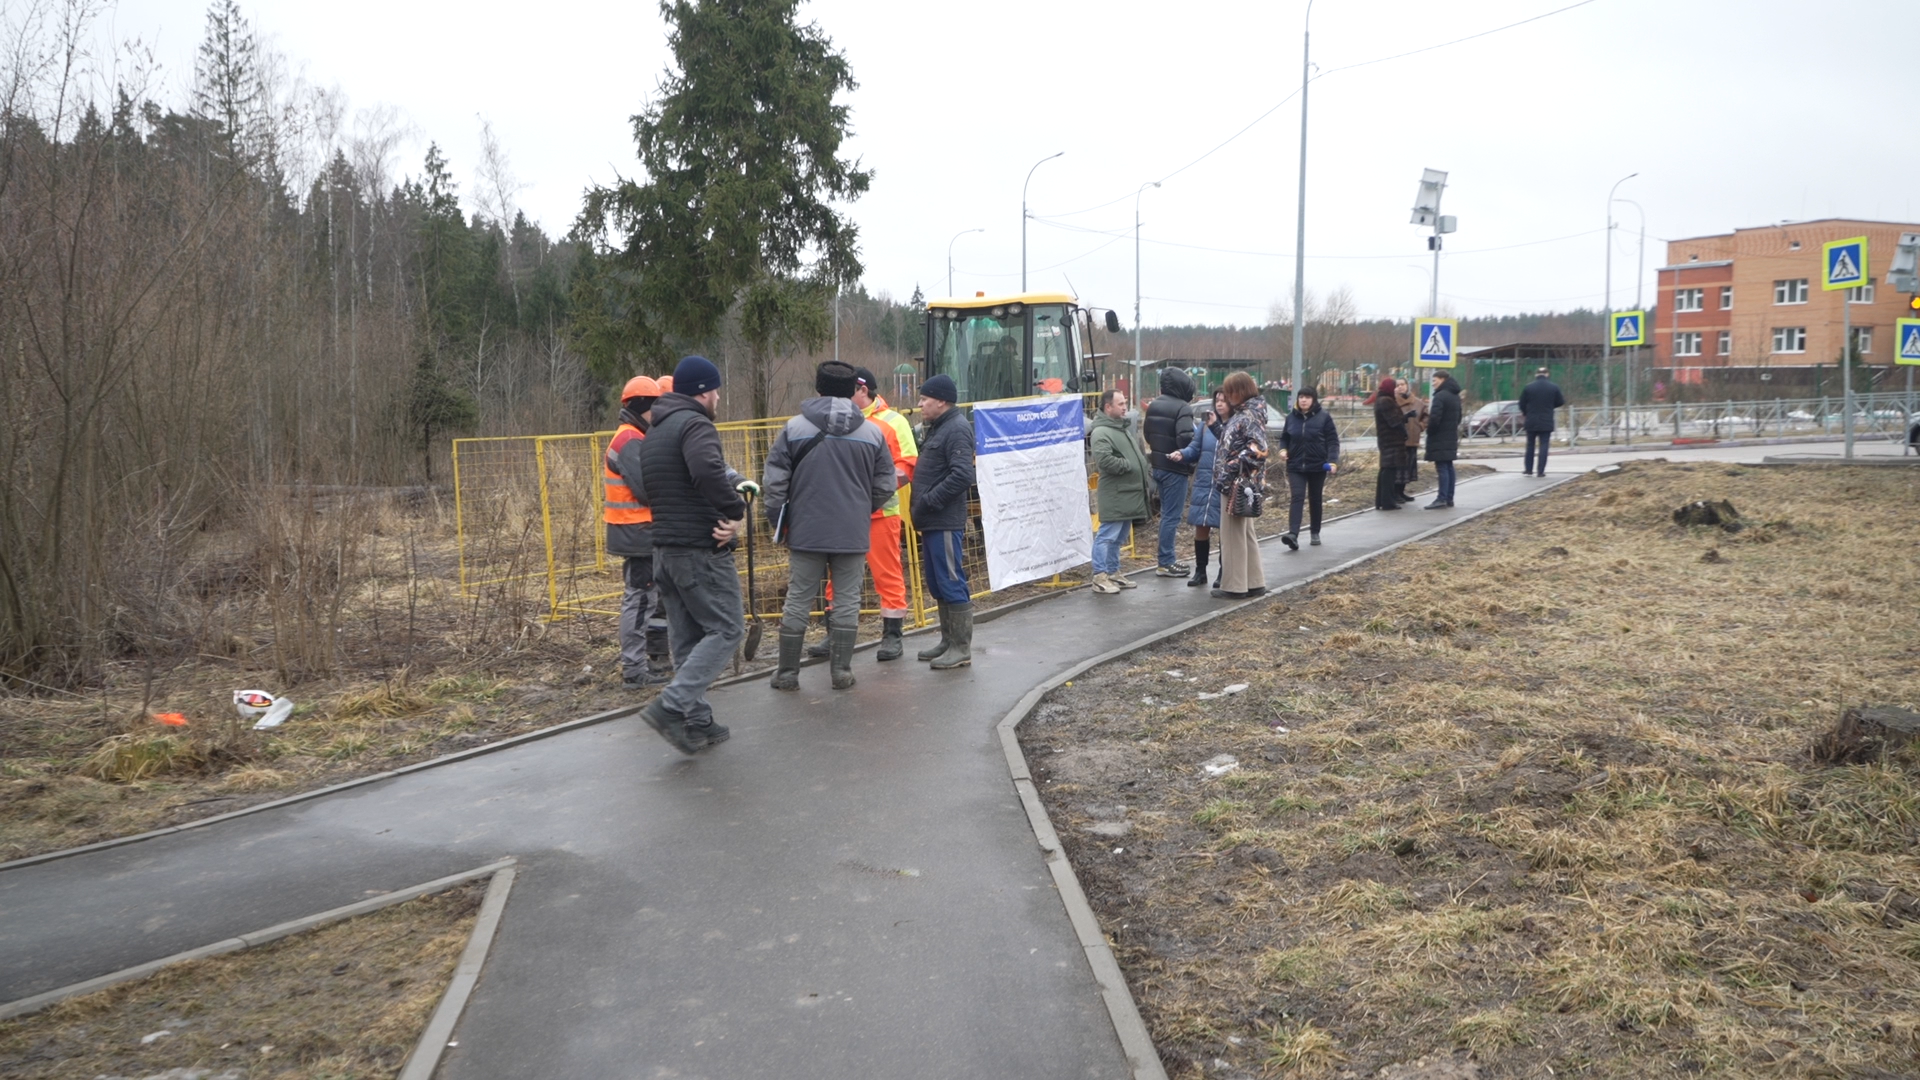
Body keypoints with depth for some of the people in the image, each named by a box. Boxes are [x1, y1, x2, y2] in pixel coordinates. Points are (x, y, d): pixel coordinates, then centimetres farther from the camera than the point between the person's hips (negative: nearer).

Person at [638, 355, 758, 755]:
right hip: (702, 549, -9)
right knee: (726, 629, -4)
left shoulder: (654, 434, 19)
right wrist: (736, 510, -21)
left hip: (664, 549, 9)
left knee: (687, 638, 12)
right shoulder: (695, 424, -12)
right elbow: (708, 470, -32)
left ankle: (697, 722, 14)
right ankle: (672, 706, -14)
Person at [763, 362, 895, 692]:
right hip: (853, 534, 1)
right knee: (847, 599, 9)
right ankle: (842, 670, 12)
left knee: (798, 600, 7)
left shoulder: (794, 428, -4)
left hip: (805, 532, 0)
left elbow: (774, 481, -4)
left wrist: (778, 520, 9)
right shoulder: (872, 433, 0)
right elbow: (884, 486, 5)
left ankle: (787, 672, 14)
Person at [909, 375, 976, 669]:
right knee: (936, 583, 15)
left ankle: (961, 648, 1)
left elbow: (962, 476, -24)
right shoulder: (935, 428, 18)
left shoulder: (957, 429, -13)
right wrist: (920, 504, 9)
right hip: (931, 521, 10)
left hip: (945, 522, -10)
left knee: (951, 583, -5)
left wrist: (928, 501, -19)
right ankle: (948, 641, 25)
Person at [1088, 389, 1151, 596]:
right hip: (1114, 495, -10)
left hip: (1130, 494, 10)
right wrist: (1128, 466, -16)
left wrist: (1142, 470, 14)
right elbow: (1104, 460, -27)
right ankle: (1100, 577, -4)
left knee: (1119, 537, 15)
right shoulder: (1101, 433, -14)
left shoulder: (1125, 429, 20)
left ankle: (1113, 573, 24)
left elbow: (1137, 454, 31)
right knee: (1107, 536, -7)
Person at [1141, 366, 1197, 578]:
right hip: (1175, 468, -8)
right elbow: (1185, 438, -25)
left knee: (1166, 513, 18)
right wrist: (1191, 464, -12)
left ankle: (1166, 558, 24)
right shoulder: (1182, 408, -17)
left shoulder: (1153, 405, 8)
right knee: (1172, 515, -2)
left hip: (1158, 465, 8)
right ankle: (1165, 562, 2)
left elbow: (1147, 433, 16)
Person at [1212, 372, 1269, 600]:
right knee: (1245, 533, 15)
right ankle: (1254, 582, 22)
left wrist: (1234, 469, -20)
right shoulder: (1243, 414, 13)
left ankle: (1234, 586, 5)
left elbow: (1258, 451, -24)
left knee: (1233, 535, -2)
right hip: (1236, 483, 10)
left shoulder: (1251, 416, -16)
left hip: (1239, 484, -10)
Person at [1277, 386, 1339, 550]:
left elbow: (1333, 441, -7)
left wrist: (1333, 461, -18)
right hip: (1295, 466, 1)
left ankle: (1315, 533, 26)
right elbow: (1284, 438, 15)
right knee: (1296, 498, -12)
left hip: (1318, 466, -1)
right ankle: (1293, 534, -24)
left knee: (1315, 500, 12)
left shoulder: (1324, 417, -5)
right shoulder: (1291, 417, 3)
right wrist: (1283, 449, -6)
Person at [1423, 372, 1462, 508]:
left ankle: (1441, 499, -14)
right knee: (1448, 467, 11)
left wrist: (1429, 430, -7)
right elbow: (1458, 417, 23)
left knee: (1441, 468, -11)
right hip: (1451, 437, 9)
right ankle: (1449, 499, 13)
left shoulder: (1440, 396, -17)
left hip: (1439, 438, -9)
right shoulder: (1455, 396, 15)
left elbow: (1435, 418, -23)